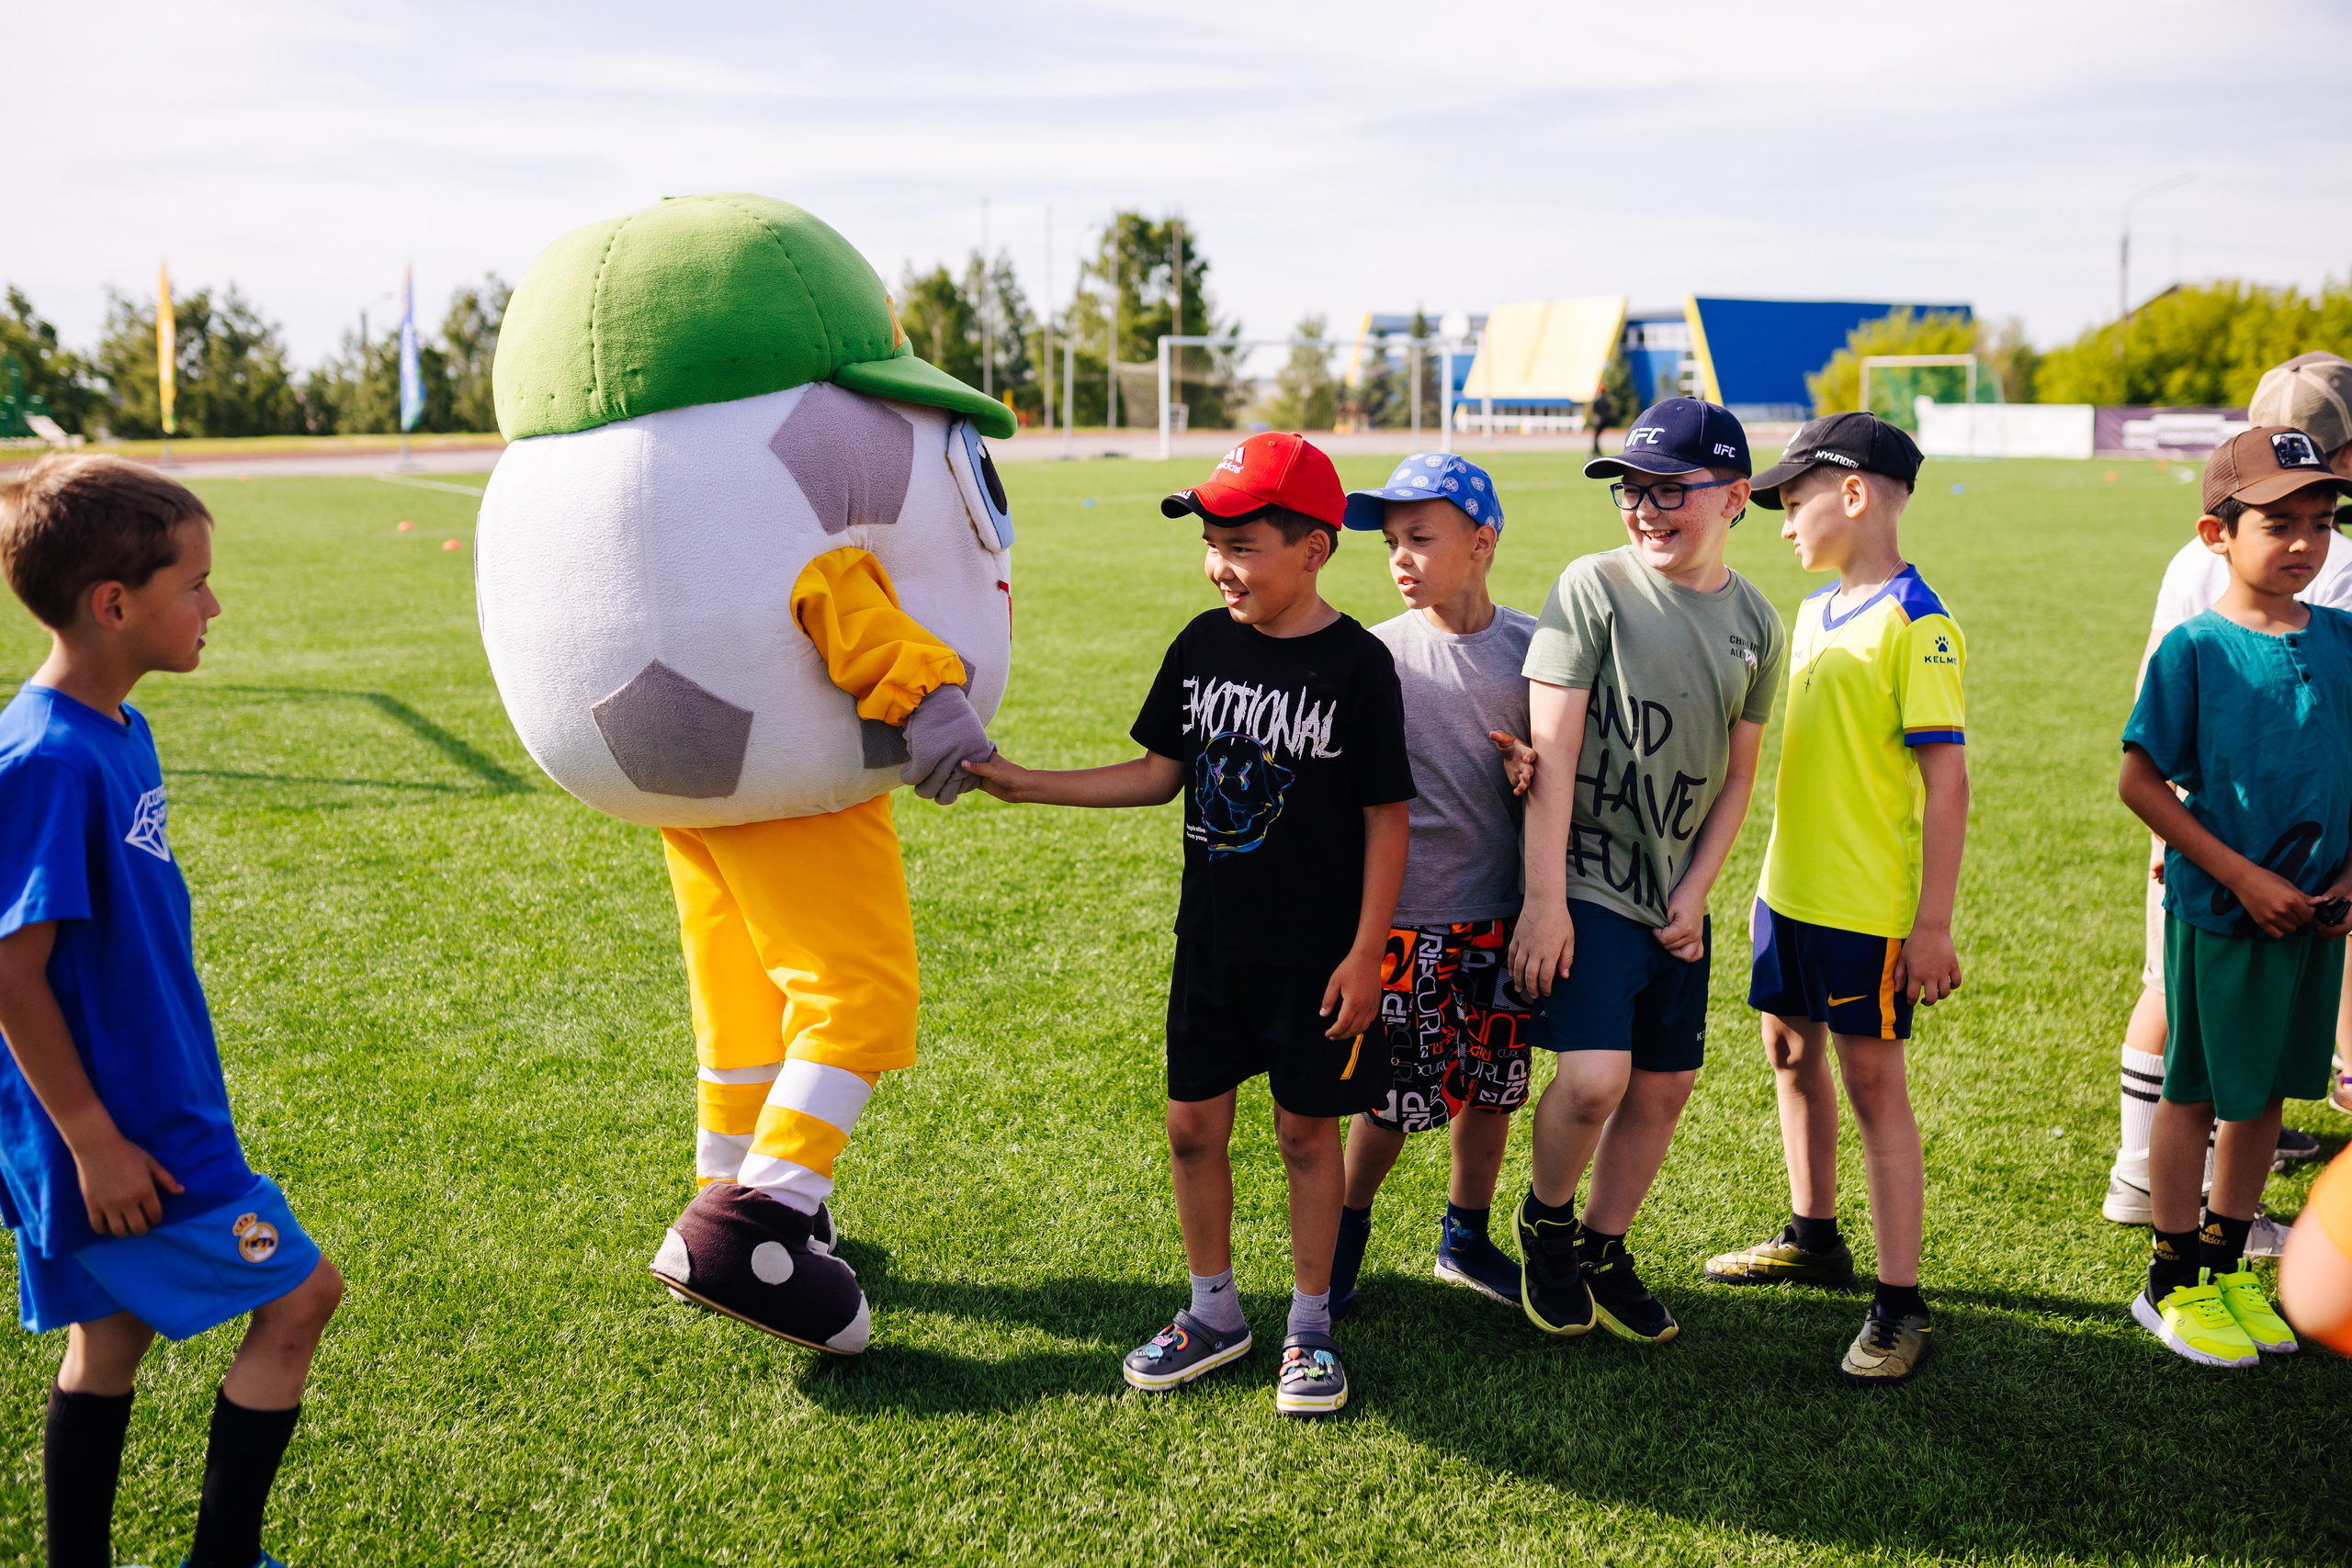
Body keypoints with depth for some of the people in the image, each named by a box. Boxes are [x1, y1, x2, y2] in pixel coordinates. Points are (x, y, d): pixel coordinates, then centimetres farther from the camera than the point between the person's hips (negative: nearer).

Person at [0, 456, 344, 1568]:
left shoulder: (115, 732, 6)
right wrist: (92, 1140, -19)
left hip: (139, 1112, 9)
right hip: (116, 1131, -9)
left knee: (111, 1339, 17)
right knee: (298, 1295, 0)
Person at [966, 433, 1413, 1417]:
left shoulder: (1357, 664, -13)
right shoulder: (1203, 645, 1)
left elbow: (1385, 817, -9)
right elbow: (1159, 774, 9)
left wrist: (1366, 951, -11)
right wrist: (1028, 785, 2)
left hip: (1316, 952, -4)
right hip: (1212, 940, 5)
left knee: (1308, 1131, 7)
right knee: (1193, 1122, 9)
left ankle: (1309, 1325, 23)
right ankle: (1214, 1311, 27)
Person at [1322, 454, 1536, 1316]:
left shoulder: (1531, 646, -1)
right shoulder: (1377, 654, -6)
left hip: (1499, 912, 3)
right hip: (1406, 913, -2)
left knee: (1490, 1085, 13)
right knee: (1397, 1095, 1)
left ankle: (1466, 1237, 34)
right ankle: (1347, 1225, 27)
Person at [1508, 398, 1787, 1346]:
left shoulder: (1757, 624, 4)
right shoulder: (1592, 588, -10)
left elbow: (1737, 775, 9)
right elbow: (1551, 750, -12)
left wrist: (1692, 898, 0)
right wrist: (1544, 900, -16)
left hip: (1676, 897, 5)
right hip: (1585, 884, -5)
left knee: (1666, 1086, 9)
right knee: (1596, 1076, -18)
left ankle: (1602, 1253, 29)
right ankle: (1546, 1220, 12)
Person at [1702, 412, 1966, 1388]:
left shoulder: (1916, 623, -15)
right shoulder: (1815, 611, 10)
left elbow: (1946, 778, -18)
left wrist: (1934, 924, -20)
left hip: (1869, 904, -8)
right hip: (1791, 890, 9)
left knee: (1874, 1084, -3)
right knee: (1791, 1052, 19)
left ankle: (1899, 1305, 6)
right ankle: (1813, 1239, 38)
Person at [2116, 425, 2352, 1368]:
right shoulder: (2195, 649, -12)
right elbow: (2140, 782, -13)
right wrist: (2245, 878, -15)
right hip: (2216, 912, -5)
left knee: (2265, 1095, 15)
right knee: (2197, 1095, 7)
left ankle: (2228, 1266, 31)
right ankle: (2174, 1284, 21)